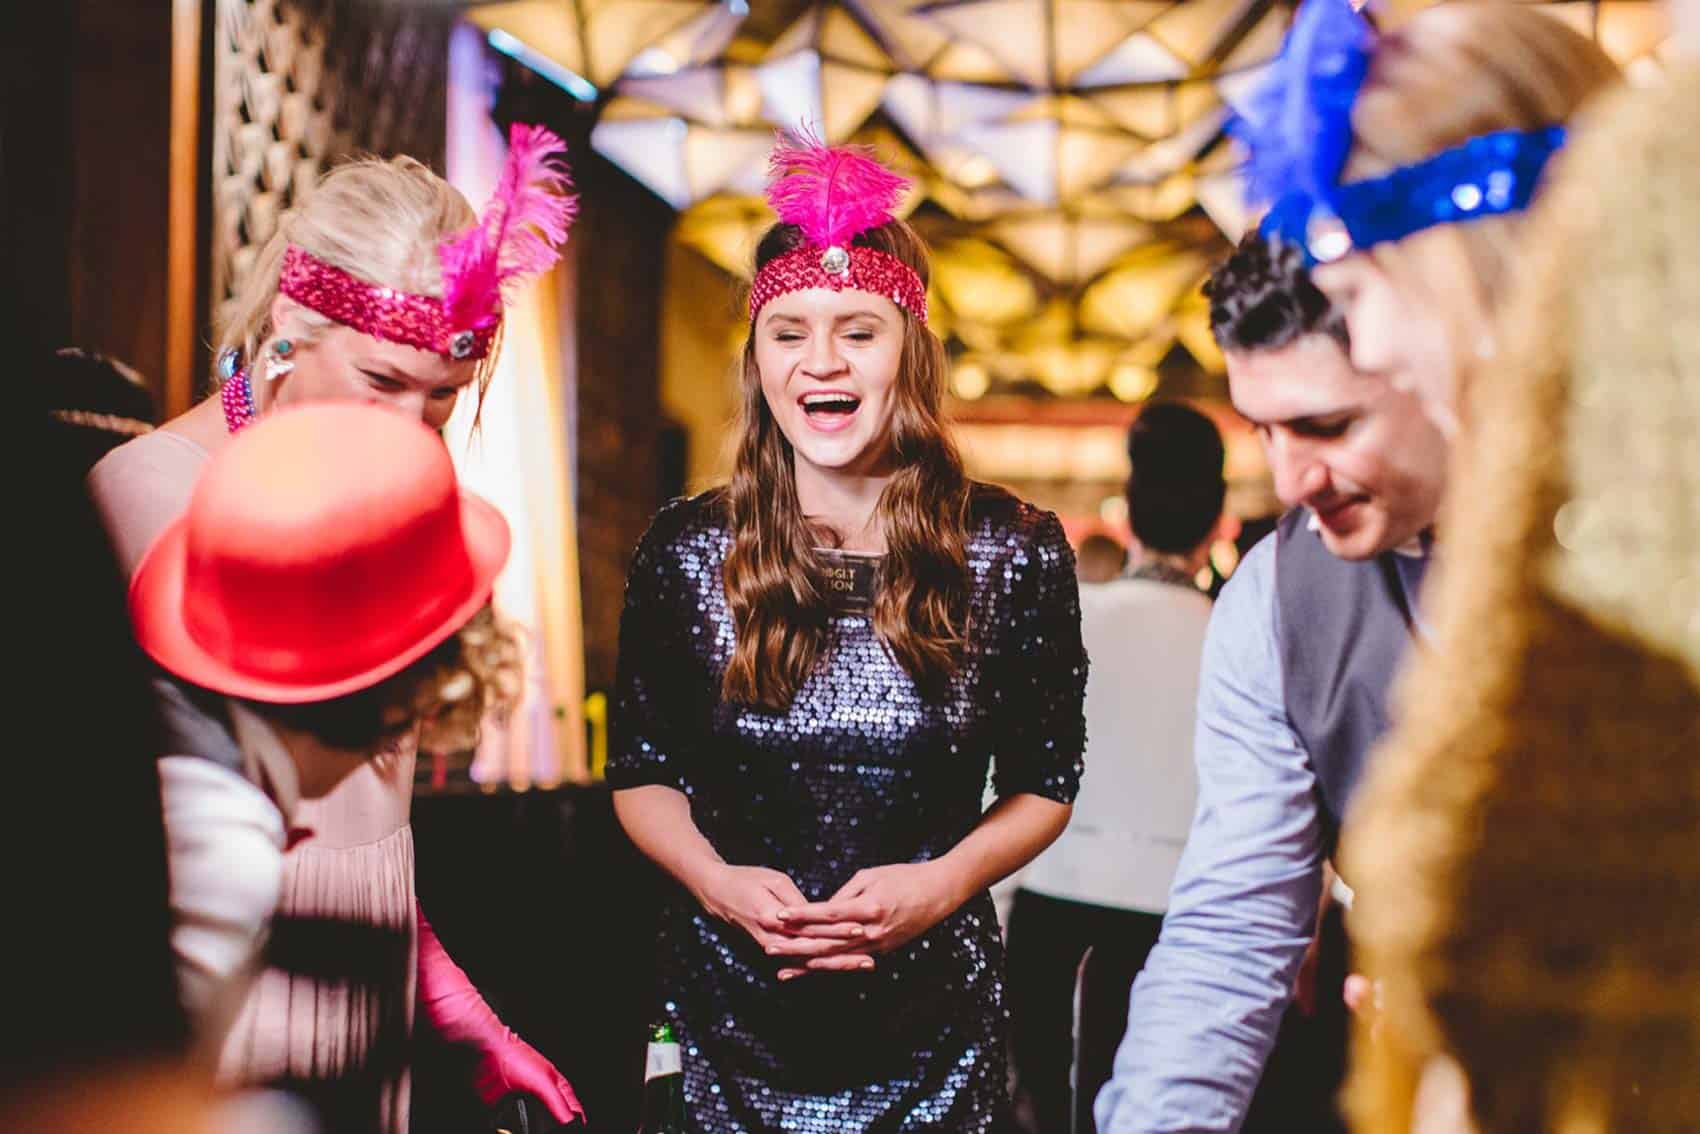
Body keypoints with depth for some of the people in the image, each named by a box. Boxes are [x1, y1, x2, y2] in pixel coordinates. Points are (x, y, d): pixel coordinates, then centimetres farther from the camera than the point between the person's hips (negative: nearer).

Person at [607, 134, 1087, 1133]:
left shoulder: (1016, 552, -5)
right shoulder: (686, 553, -3)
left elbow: (1045, 784, 2)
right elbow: (643, 772, 5)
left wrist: (940, 884, -15)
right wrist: (715, 881, -14)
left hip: (932, 1019, 0)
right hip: (732, 1009, 1)